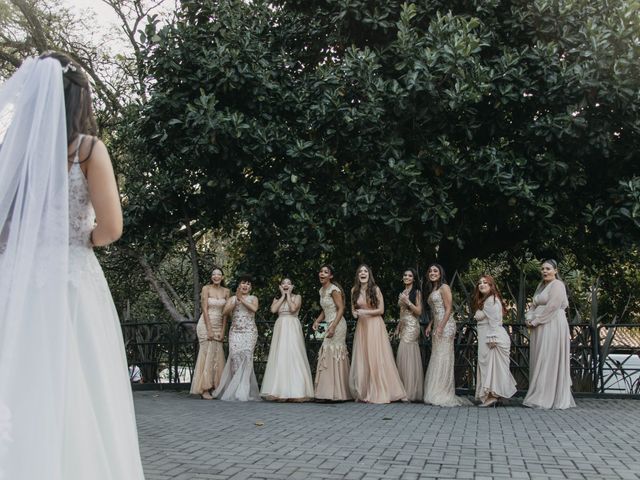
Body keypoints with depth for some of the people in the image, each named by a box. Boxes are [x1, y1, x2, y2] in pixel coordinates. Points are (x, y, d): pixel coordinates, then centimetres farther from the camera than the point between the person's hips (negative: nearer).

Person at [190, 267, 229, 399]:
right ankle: (204, 389, -3)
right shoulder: (206, 288, -5)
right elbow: (205, 309, -10)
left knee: (218, 356, 3)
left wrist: (222, 331, -1)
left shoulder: (226, 291, 7)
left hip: (219, 325, 5)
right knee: (207, 355, -6)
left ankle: (215, 387, 9)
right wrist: (209, 330, -15)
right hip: (206, 324, -5)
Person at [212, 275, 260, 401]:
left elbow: (254, 308, -10)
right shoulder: (232, 298, 16)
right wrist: (236, 301, -8)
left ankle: (243, 391, -13)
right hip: (235, 332, 2)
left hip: (249, 332, -1)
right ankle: (235, 388, -6)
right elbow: (225, 312, 1)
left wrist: (242, 299, -9)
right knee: (235, 356, -15)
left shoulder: (253, 298, 12)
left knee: (246, 355, -16)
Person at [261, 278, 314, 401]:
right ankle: (281, 392, -3)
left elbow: (293, 308, -11)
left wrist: (288, 295, 0)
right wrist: (283, 296, 2)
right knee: (280, 358, -3)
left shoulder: (297, 297, 8)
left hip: (292, 328, -3)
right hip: (280, 328, 3)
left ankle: (296, 392, -9)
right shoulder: (277, 298, 16)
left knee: (293, 357, -10)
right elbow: (273, 310, -3)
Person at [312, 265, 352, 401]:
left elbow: (341, 309, -15)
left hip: (337, 324, -9)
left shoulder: (334, 289, -11)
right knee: (327, 356, 6)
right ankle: (331, 393, 8)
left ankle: (336, 393, -4)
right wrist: (317, 321, 6)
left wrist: (333, 327, -22)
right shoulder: (322, 290, 15)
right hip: (329, 324, 9)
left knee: (334, 355, -8)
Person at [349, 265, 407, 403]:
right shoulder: (354, 290, 7)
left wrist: (366, 312, -14)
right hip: (361, 326, 4)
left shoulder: (375, 289, -4)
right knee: (362, 359, 1)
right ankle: (364, 393, 8)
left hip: (375, 325, -4)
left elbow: (381, 310, -4)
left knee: (377, 358, -5)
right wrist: (355, 313, -6)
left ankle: (380, 393, 1)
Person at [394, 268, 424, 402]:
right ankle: (406, 391, 6)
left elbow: (419, 312, -9)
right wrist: (398, 327, 18)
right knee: (403, 357, 3)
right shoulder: (402, 292, 18)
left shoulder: (416, 292, -3)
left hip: (412, 326, -7)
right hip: (403, 326, 7)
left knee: (408, 356, -9)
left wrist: (408, 302, -18)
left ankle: (411, 392, -4)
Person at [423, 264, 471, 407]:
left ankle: (444, 396, -4)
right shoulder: (432, 290, 21)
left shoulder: (444, 287, -6)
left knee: (443, 358, -7)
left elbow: (448, 309, -13)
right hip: (437, 326, 9)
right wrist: (430, 325, 13)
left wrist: (440, 327, -19)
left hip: (445, 325, -9)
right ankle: (437, 394, 9)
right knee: (436, 359, 7)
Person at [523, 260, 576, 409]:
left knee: (550, 361, -7)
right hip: (540, 329, 9)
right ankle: (540, 396, 13)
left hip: (553, 326, -9)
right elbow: (534, 305, 19)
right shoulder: (541, 285, 19)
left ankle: (549, 398, -3)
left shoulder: (557, 285, -8)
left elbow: (551, 307, -16)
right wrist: (529, 318, 0)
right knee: (539, 362, 8)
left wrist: (535, 321, -12)